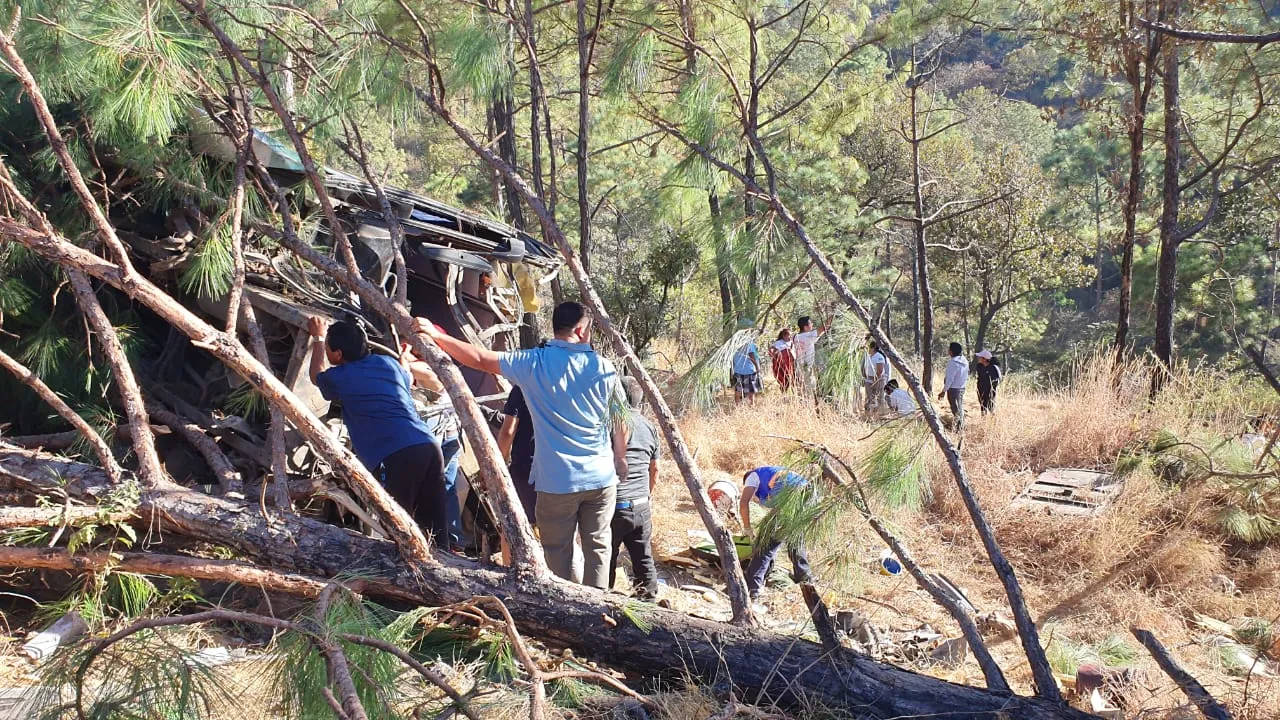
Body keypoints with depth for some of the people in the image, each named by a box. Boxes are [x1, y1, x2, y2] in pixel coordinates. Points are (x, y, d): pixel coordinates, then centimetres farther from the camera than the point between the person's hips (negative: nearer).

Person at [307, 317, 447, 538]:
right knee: (435, 526, 10)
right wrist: (403, 357, 66)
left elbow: (317, 376, 32)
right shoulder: (388, 363, 19)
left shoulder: (338, 378, 5)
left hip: (399, 456, -6)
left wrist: (318, 338, 47)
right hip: (429, 445, 6)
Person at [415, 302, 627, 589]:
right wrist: (621, 460, 24)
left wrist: (437, 336, -2)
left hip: (557, 480, -2)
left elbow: (480, 359, -9)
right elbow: (620, 422, 8)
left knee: (558, 552, 11)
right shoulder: (603, 368, 0)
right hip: (601, 478, 2)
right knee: (597, 545, 13)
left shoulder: (535, 363, -7)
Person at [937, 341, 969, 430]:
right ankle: (962, 428, 23)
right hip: (962, 388, 9)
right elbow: (966, 377, 13)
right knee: (960, 409, 17)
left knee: (955, 410, -5)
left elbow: (949, 379, -20)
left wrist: (944, 391, -16)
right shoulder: (965, 362, 7)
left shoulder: (953, 362, -19)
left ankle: (957, 429, -4)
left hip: (953, 389, -9)